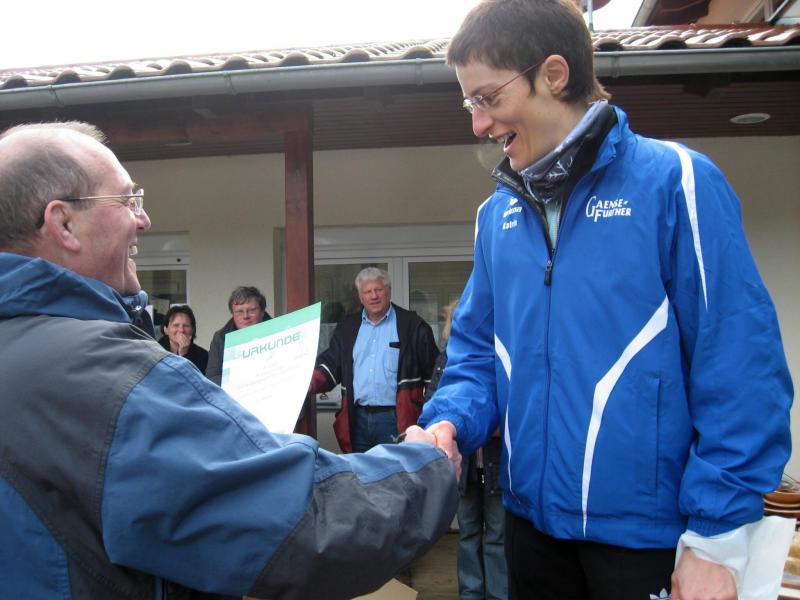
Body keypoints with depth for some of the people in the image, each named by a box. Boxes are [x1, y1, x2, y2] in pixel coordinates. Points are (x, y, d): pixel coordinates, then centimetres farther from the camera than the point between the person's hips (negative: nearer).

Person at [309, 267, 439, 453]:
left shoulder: (411, 325, 0)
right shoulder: (347, 327, 13)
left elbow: (434, 369, -1)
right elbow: (330, 365, 11)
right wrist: (306, 384, -8)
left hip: (396, 419, -4)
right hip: (357, 419, 4)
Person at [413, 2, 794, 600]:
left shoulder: (674, 181, -12)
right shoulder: (496, 215, 5)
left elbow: (741, 365, -14)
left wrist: (717, 538, -14)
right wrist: (449, 422, -8)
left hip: (649, 529, -5)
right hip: (534, 517, 5)